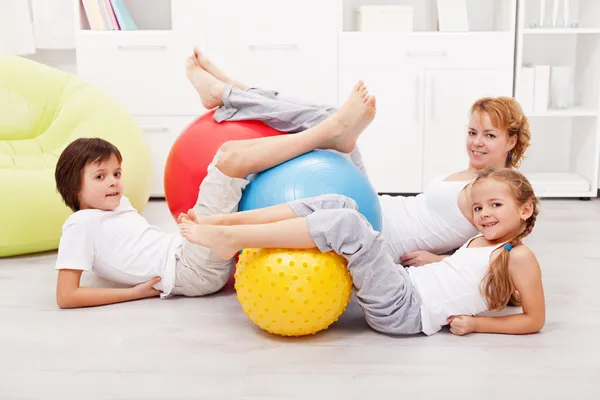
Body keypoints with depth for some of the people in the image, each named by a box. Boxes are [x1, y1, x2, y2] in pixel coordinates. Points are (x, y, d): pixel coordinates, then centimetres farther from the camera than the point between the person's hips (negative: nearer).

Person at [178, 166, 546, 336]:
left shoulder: (519, 257, 0)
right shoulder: (481, 241, 22)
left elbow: (535, 320, -3)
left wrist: (476, 323, -7)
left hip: (402, 310, -8)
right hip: (404, 281, 8)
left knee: (346, 224, -27)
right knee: (336, 205, -8)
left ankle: (229, 239, -24)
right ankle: (220, 221, -12)